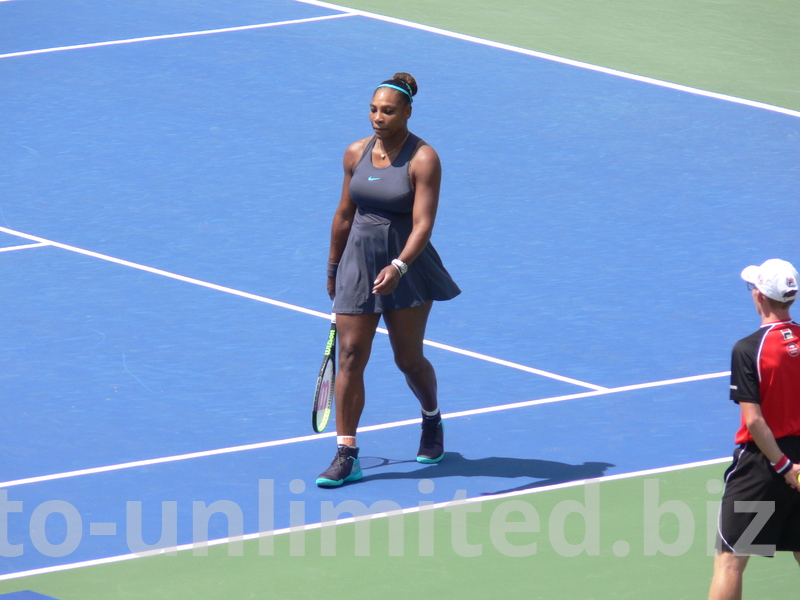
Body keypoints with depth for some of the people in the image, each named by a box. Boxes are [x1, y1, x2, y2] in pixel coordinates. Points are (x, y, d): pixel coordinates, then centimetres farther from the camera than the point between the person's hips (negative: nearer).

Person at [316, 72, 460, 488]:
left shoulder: (422, 159, -13)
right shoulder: (356, 154, 3)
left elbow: (423, 222, -20)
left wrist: (399, 266, -34)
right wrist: (333, 267, 19)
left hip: (406, 270, -4)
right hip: (358, 265, 4)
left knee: (409, 359, 7)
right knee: (350, 359, -4)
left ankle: (432, 419, 39)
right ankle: (346, 455, -3)